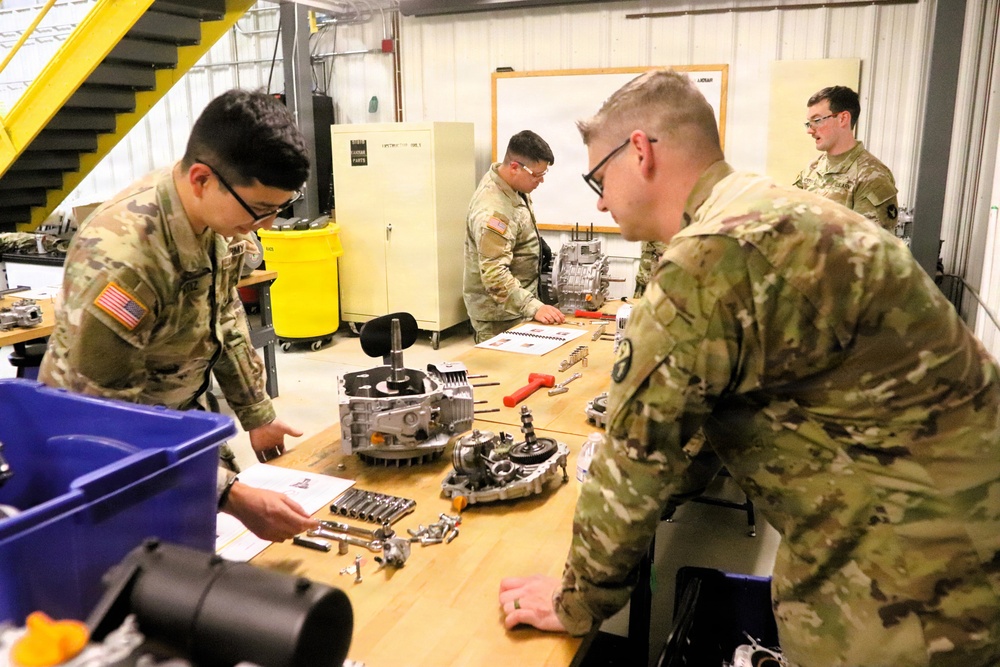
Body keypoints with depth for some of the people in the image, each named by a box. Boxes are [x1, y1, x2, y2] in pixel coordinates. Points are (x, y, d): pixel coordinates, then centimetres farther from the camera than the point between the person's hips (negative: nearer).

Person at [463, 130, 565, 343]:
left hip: (515, 305, 10)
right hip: (499, 315, -9)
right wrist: (534, 308, -39)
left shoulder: (512, 184, 2)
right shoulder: (493, 211, -28)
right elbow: (495, 275, -34)